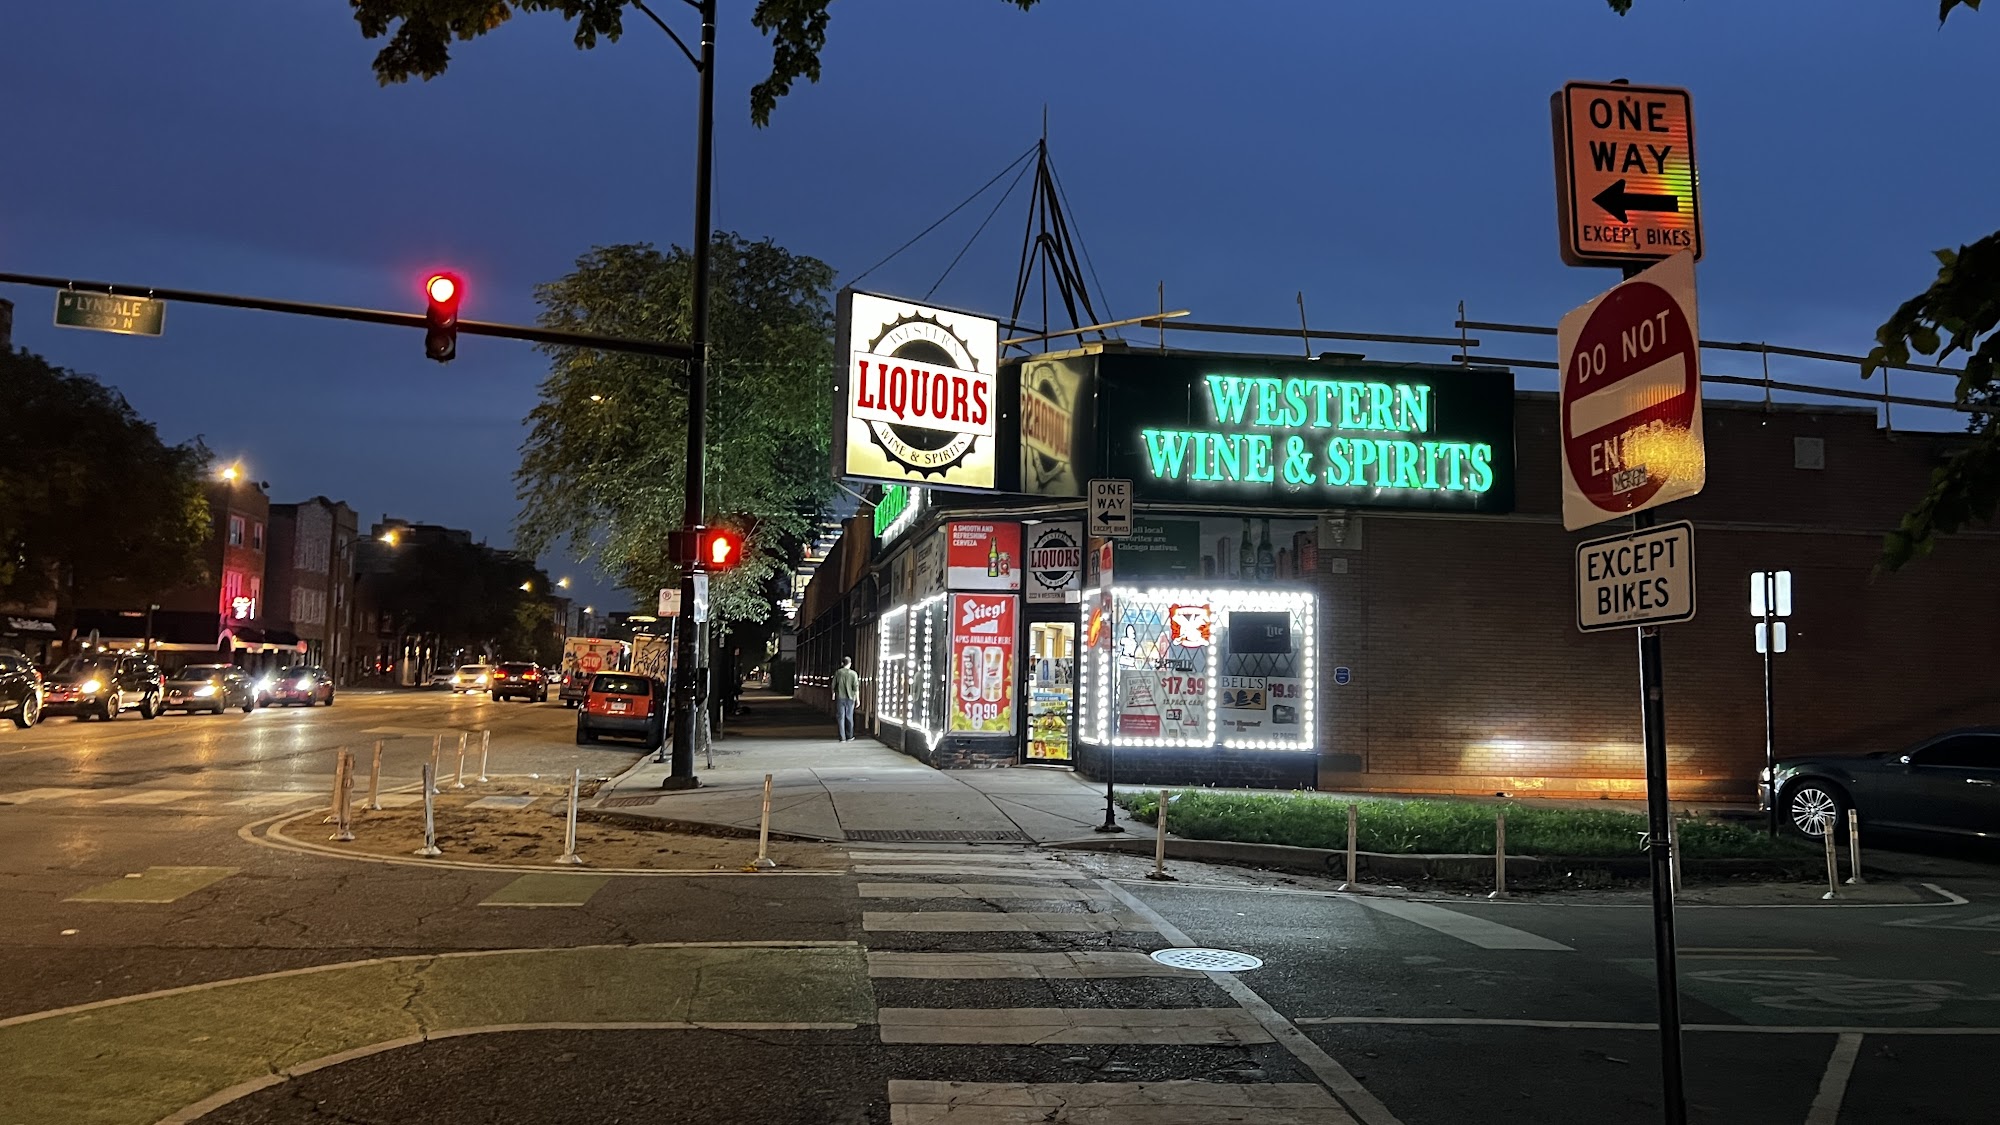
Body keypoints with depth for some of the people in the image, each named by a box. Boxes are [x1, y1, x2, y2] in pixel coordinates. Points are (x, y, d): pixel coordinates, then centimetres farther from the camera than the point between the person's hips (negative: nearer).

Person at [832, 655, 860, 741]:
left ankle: (842, 737, 1)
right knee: (849, 718, 11)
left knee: (841, 718, 3)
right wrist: (857, 699, -1)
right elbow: (856, 687, -8)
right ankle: (849, 737, 19)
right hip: (850, 698, 0)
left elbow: (833, 685, 3)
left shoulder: (838, 673, -2)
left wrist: (833, 695, 18)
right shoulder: (853, 674, -6)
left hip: (840, 698, 0)